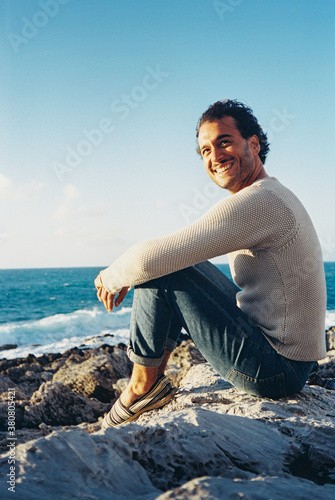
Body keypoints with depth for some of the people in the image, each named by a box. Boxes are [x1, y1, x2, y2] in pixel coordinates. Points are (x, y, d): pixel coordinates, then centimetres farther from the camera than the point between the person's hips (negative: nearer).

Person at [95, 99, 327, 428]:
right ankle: (155, 375, 16)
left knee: (161, 270, -13)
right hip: (290, 355, 10)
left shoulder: (257, 200, -22)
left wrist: (111, 277, -5)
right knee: (180, 265, 15)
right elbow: (181, 252, 20)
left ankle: (143, 386, 4)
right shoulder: (272, 196, 11)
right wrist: (126, 277, 10)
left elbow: (151, 259, -26)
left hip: (274, 369, -10)